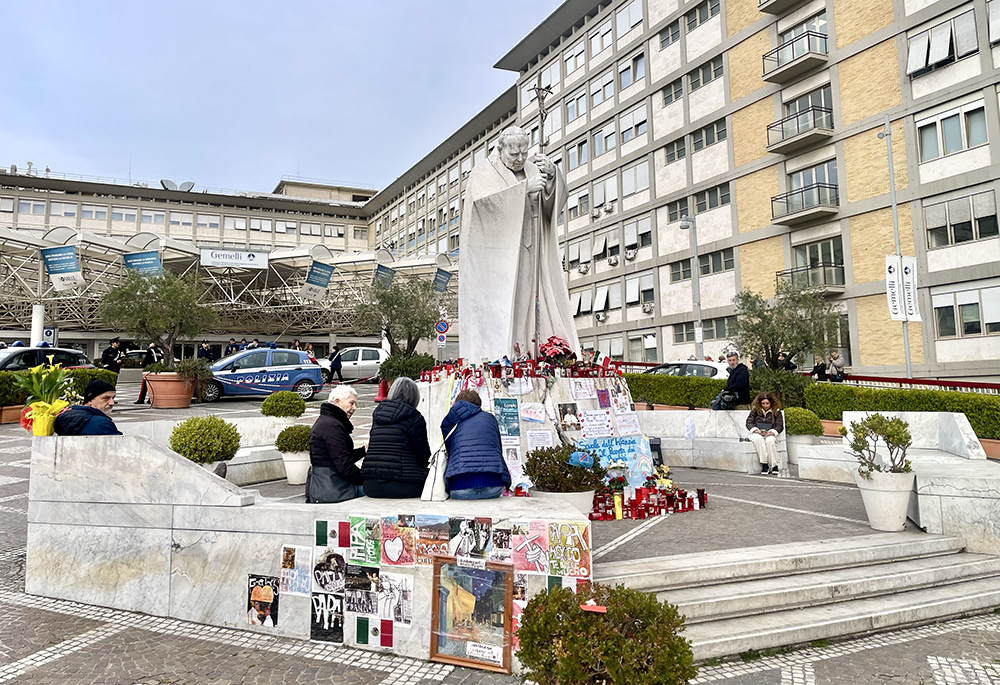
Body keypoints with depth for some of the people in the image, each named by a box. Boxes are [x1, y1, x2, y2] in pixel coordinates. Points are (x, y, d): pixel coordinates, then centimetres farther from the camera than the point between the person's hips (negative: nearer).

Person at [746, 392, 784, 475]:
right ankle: (764, 464, -35)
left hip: (770, 434, 0)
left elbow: (780, 426, 2)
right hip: (757, 433, 1)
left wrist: (772, 432, -17)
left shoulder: (776, 411, 9)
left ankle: (774, 465, -28)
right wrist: (755, 430, -16)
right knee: (758, 439, -37)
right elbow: (749, 422, 5)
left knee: (770, 441, -38)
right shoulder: (755, 410, 10)